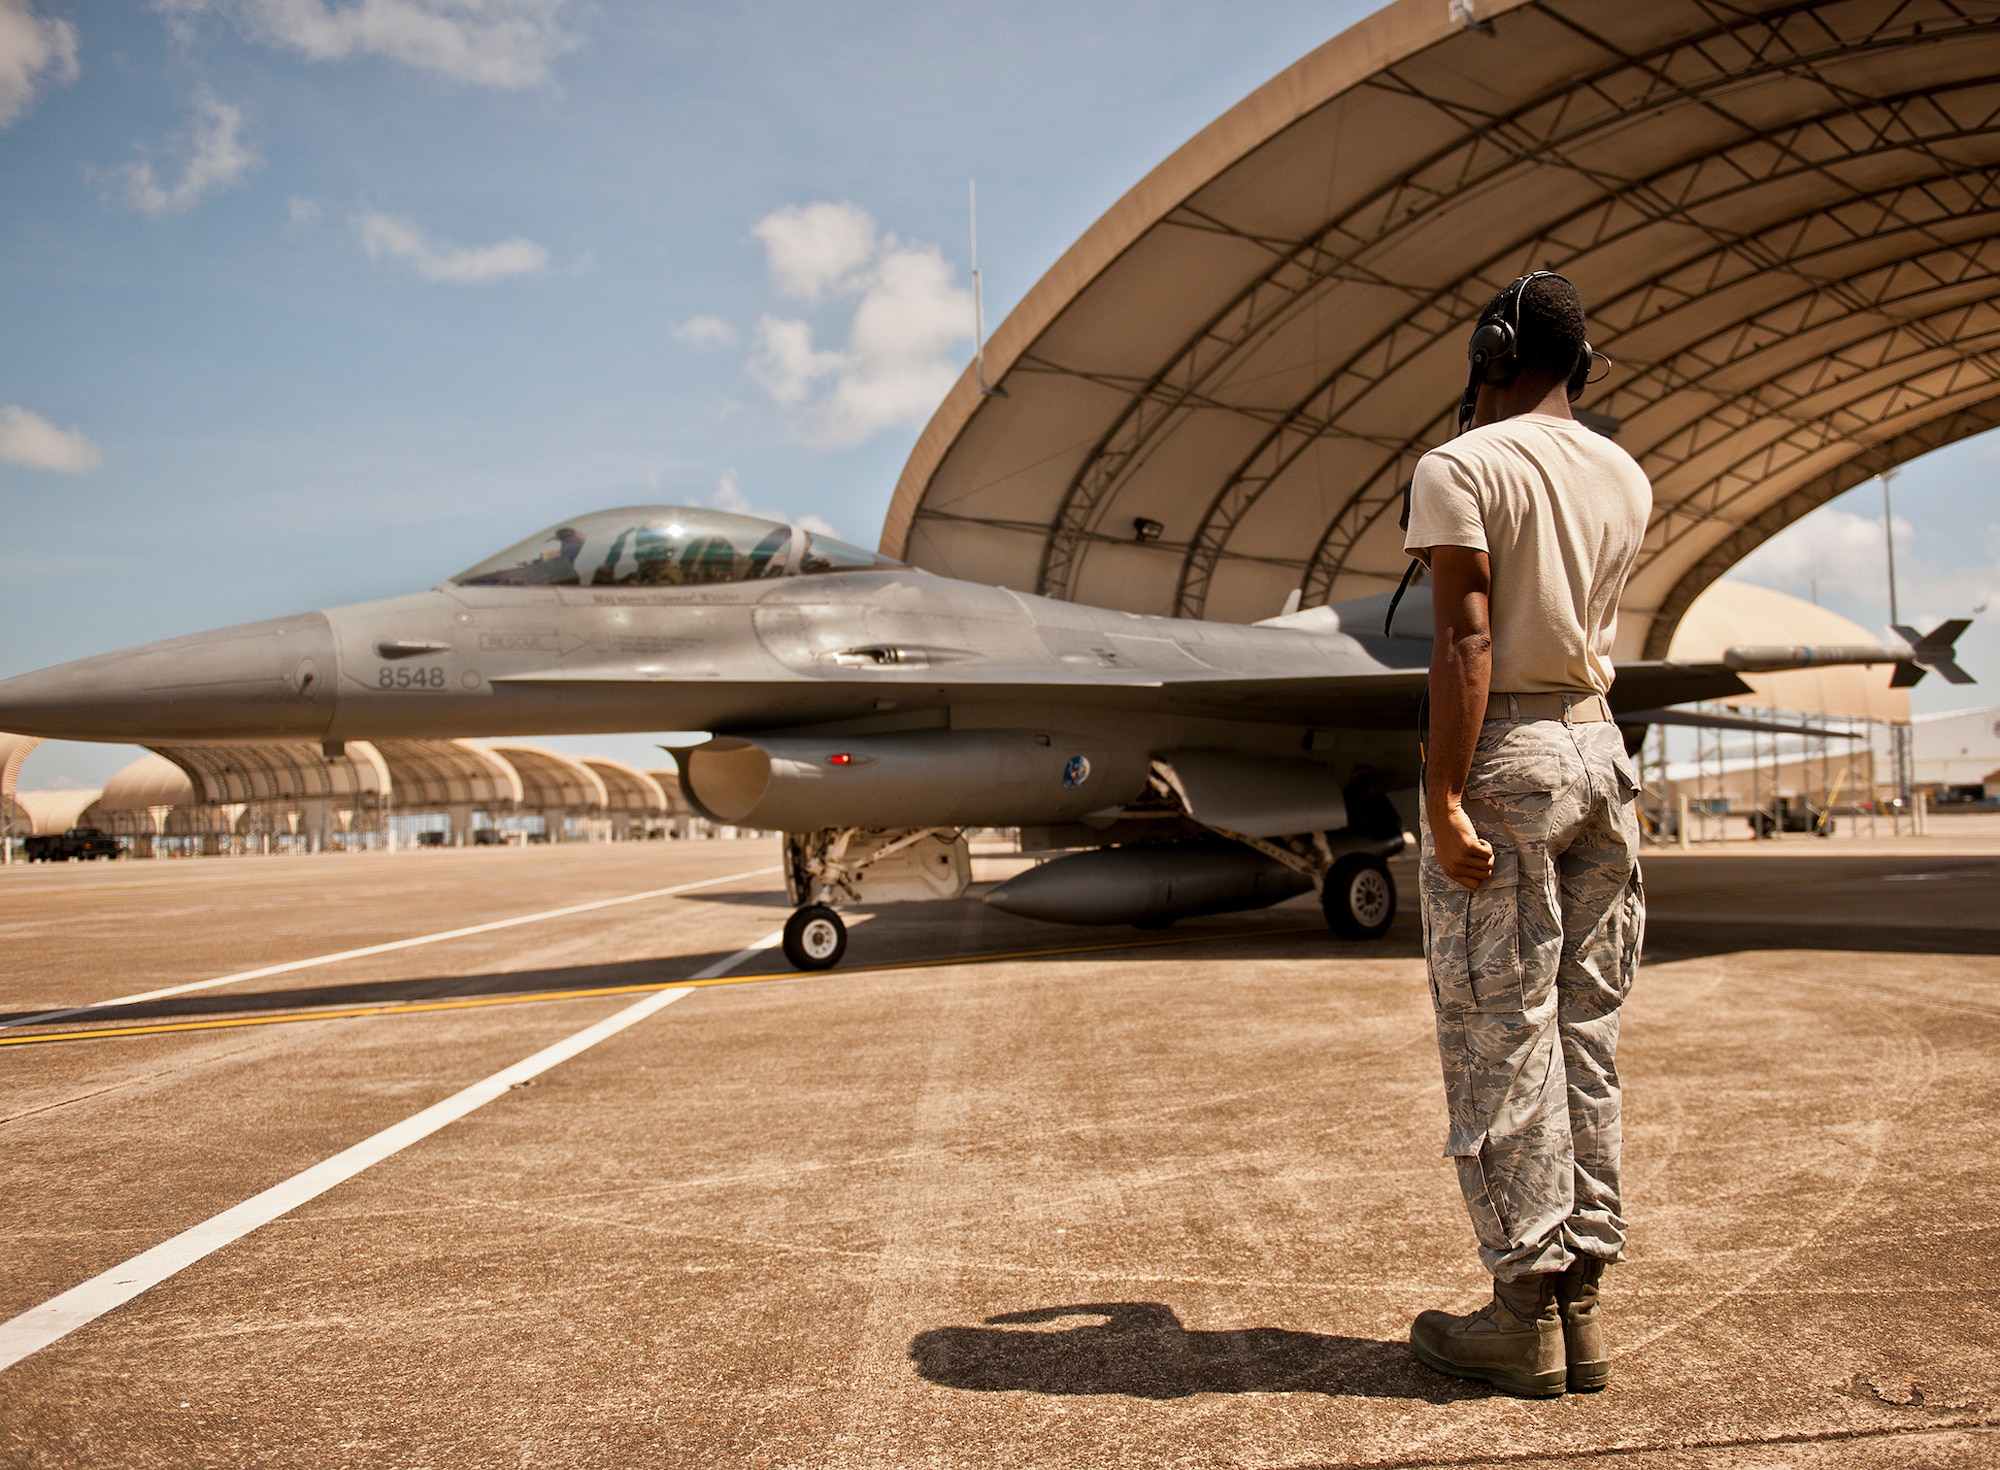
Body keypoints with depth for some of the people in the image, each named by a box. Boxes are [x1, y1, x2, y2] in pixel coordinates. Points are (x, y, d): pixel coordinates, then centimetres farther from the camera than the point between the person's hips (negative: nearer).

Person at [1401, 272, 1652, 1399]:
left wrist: (1445, 802, -20)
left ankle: (1527, 1313, 2)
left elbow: (1466, 642, -18)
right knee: (1586, 1037, 10)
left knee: (1501, 1040, -2)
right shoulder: (1627, 480, 12)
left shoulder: (1460, 469, -8)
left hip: (1507, 755, -7)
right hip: (1602, 750, 7)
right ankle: (1583, 1305, 15)